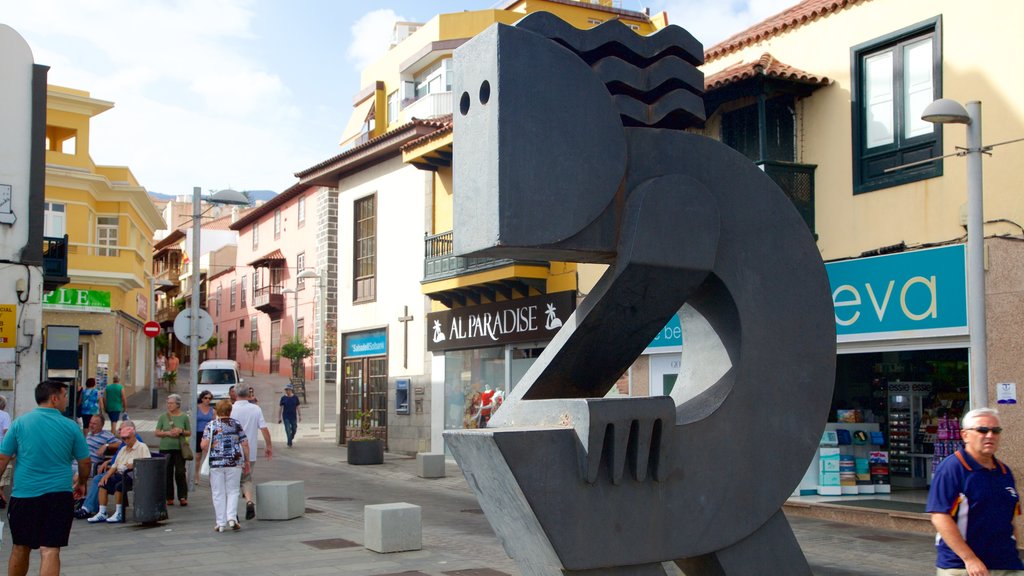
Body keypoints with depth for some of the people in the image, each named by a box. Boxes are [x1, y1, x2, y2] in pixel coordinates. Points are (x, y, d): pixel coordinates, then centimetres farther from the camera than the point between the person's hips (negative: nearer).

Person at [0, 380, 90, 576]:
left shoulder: (20, 423, 1)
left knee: (21, 548, 17)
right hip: (59, 496, -2)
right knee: (50, 551, -4)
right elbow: (85, 462, 8)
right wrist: (81, 483, 26)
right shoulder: (70, 427, 0)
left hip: (23, 495, 2)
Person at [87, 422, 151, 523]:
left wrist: (134, 465, -26)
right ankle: (102, 513, -10)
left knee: (119, 485, -31)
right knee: (104, 484, -12)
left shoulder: (142, 447, 1)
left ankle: (119, 514, -19)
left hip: (132, 476, -8)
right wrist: (107, 475, 5)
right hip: (120, 475, 8)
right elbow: (115, 465, 21)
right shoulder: (123, 449, 25)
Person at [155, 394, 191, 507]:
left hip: (179, 448, -1)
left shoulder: (184, 417, 4)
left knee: (180, 472, -6)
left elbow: (189, 432, 9)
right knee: (167, 473, 3)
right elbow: (157, 433, 5)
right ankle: (169, 498, 12)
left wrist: (181, 431, -10)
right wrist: (168, 433, -11)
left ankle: (183, 497, 0)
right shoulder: (163, 417, 5)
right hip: (165, 448, 1)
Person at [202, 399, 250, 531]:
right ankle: (232, 517, -6)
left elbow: (204, 445, -11)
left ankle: (220, 523, 8)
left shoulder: (211, 426, -1)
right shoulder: (236, 424, 3)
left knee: (218, 493, 6)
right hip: (234, 462, 1)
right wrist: (247, 461, 10)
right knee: (232, 491, 11)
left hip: (216, 463, -1)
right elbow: (245, 444, 1)